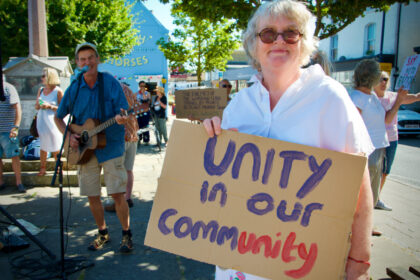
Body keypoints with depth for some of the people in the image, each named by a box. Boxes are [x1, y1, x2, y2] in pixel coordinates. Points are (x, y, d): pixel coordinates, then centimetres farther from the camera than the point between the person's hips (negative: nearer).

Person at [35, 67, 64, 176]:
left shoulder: (58, 91, -8)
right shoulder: (41, 90, 10)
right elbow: (36, 106, 17)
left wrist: (50, 106, -19)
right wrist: (39, 105, -6)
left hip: (52, 122, -5)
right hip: (41, 121, 5)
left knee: (55, 148, 1)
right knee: (43, 147, 11)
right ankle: (43, 168, 20)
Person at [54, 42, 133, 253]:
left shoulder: (110, 83, -6)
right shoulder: (74, 88, 2)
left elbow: (123, 113, -9)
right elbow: (58, 117, 12)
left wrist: (121, 118, -33)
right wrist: (68, 135, -5)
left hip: (111, 146, -3)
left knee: (117, 194, -5)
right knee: (92, 195, 10)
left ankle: (126, 234, 15)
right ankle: (103, 233, 30)